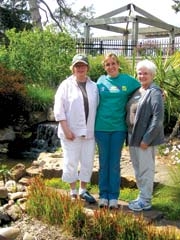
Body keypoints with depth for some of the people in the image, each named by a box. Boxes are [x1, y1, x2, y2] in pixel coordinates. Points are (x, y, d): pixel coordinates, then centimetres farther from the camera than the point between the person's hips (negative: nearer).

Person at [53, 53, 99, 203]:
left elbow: (97, 107, 8)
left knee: (88, 163, 10)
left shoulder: (94, 86, 7)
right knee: (71, 163, 4)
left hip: (89, 132, 4)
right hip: (71, 132, -3)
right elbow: (59, 108, -7)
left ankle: (83, 190, 26)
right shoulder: (66, 85, -3)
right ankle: (73, 192, 20)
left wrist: (96, 128, 3)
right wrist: (66, 129, -13)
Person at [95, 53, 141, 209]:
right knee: (104, 162, 9)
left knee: (115, 163, 6)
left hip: (119, 127, -1)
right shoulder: (101, 81, 2)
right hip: (101, 127, 1)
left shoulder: (128, 80, 0)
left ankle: (114, 196, 16)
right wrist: (93, 124, 8)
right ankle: (104, 195, 19)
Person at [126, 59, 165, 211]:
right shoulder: (137, 91, 12)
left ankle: (145, 201, 14)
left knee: (146, 170, 2)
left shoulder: (155, 93, -12)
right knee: (138, 170, 17)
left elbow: (158, 118, -18)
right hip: (134, 137, 8)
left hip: (146, 139, -8)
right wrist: (131, 136, 11)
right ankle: (143, 196, 31)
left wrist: (147, 139, -20)